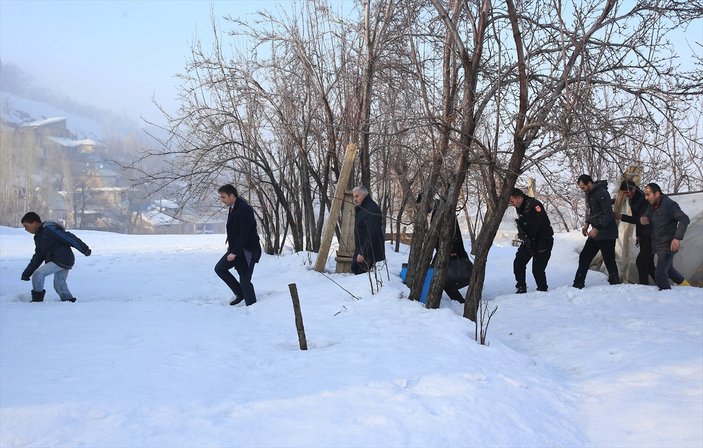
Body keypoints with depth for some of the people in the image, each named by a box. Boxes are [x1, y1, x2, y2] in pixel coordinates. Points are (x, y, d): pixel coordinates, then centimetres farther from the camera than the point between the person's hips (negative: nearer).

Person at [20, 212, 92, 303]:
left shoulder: (49, 229, -13)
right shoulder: (38, 236, 19)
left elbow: (68, 237, -17)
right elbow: (38, 257, 22)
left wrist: (84, 249, -20)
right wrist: (27, 273, 16)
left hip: (62, 260, -10)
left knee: (37, 274, -12)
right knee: (59, 285, 15)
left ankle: (38, 299, 0)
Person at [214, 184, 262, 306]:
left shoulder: (244, 209, -22)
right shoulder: (233, 207, 7)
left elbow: (244, 234, -25)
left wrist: (234, 252, -24)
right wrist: (230, 243, 9)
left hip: (248, 250, -10)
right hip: (236, 248, 10)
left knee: (245, 280, -8)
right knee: (219, 268, 10)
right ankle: (240, 293, 16)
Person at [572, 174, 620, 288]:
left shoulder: (602, 193, -19)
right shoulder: (589, 193, 8)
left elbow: (609, 214, -21)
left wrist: (597, 230, -21)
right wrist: (587, 223, 7)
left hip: (606, 233, -9)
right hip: (595, 232, 9)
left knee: (609, 260, -5)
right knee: (584, 257, 8)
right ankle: (578, 285, 13)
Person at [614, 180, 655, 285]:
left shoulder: (644, 200, -22)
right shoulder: (633, 199, 7)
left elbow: (641, 219, -26)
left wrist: (622, 217, -26)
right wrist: (638, 235, 17)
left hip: (651, 236, -9)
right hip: (644, 236, 9)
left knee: (641, 261, -14)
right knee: (648, 264, 11)